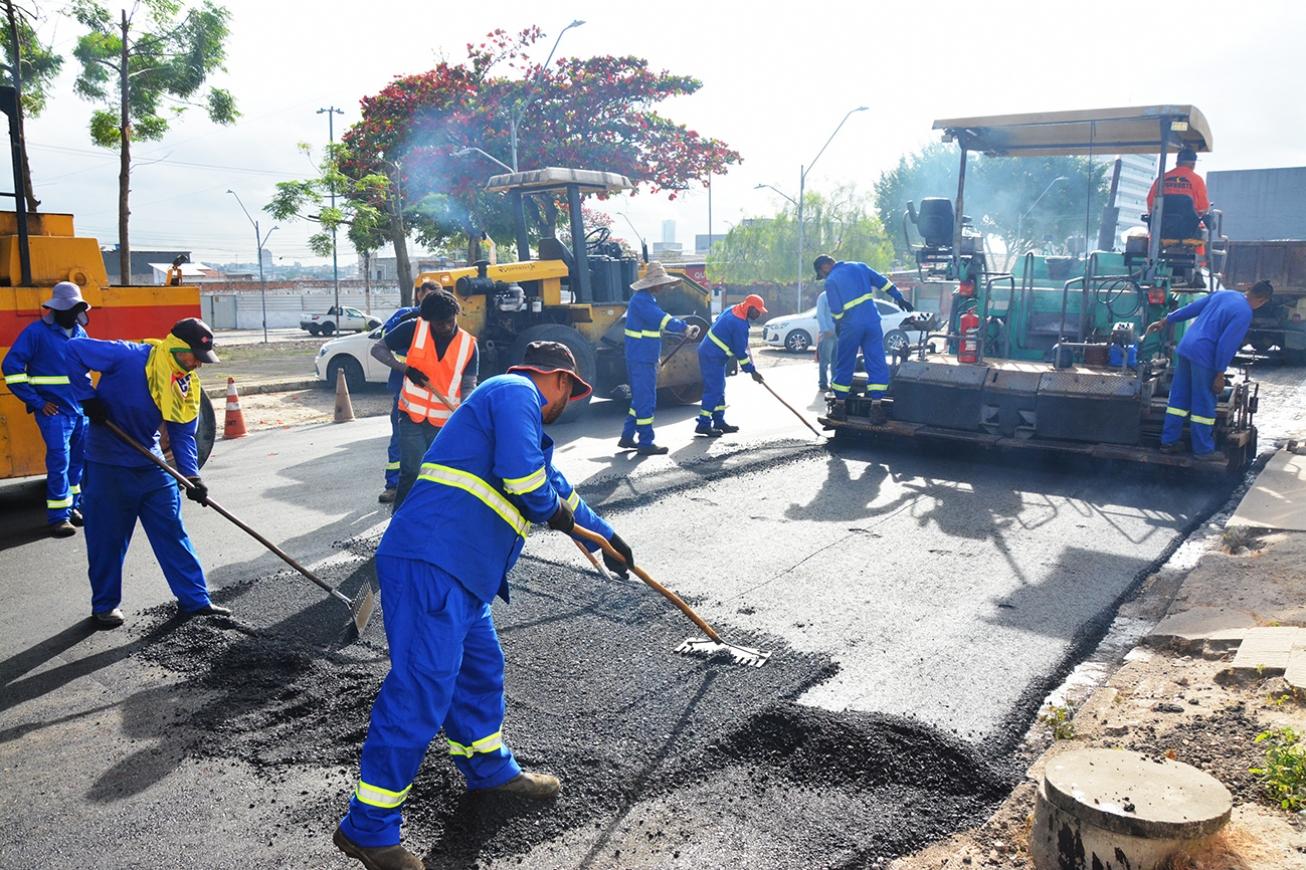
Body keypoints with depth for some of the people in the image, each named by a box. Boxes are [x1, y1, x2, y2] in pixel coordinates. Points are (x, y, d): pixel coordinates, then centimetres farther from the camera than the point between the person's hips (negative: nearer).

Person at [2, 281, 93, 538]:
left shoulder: (79, 332, 9)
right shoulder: (36, 331, -9)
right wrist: (37, 402, -12)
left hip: (81, 408, 6)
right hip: (54, 410, -6)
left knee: (79, 459, 13)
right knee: (59, 460, -10)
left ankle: (73, 507, 26)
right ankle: (58, 517, -4)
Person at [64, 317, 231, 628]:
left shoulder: (188, 383, -2)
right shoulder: (129, 357, -20)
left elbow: (183, 433, 0)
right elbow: (74, 349, -17)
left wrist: (191, 476, -11)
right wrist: (88, 397, -20)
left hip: (152, 464, 5)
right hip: (109, 465, -5)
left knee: (173, 533, 6)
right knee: (108, 538, 6)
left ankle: (195, 599, 14)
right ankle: (104, 605, 24)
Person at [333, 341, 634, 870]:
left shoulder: (518, 410, 29)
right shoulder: (516, 392, -4)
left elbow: (556, 486, 41)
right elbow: (522, 472, -19)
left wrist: (604, 535, 50)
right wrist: (551, 510, 2)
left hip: (459, 572, 11)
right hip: (431, 562, -11)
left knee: (480, 668, 22)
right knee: (422, 688, -9)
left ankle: (489, 768, 41)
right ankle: (368, 827, 0)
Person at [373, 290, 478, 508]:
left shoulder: (468, 345, -5)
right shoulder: (413, 329, -7)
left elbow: (468, 385, -5)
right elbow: (378, 349, 1)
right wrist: (405, 368, -15)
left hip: (445, 422, 1)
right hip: (411, 418, -1)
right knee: (410, 472, -3)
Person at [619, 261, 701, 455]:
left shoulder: (646, 299, 17)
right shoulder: (641, 300, -17)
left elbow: (659, 320, 25)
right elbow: (662, 319, -30)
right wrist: (684, 328, -38)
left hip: (644, 359, 11)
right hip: (641, 360, -11)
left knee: (640, 399, 16)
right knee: (646, 400, -6)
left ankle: (627, 437, 23)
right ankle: (646, 443, -1)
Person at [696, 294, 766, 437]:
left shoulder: (732, 310, 8)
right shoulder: (740, 325, -20)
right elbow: (740, 352, -16)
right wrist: (752, 371, -7)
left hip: (708, 352, 10)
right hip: (713, 357, -10)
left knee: (719, 389, 15)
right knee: (714, 390, -9)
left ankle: (719, 422, 21)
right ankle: (703, 425, -7)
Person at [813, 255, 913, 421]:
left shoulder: (831, 281, -3)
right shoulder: (859, 267, 11)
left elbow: (836, 310, -6)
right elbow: (883, 282, 11)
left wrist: (837, 327, 11)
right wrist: (899, 299, 17)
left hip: (851, 325, -3)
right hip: (872, 321, 3)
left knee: (844, 365, 10)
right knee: (876, 364, 2)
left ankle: (840, 404, 15)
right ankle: (875, 406, -4)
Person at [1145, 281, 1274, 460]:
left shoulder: (1223, 294, 11)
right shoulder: (1244, 313, -11)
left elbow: (1191, 308, 16)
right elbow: (1226, 345, -16)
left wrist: (1164, 321, 24)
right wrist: (1220, 375, -11)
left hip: (1185, 347, 8)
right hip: (1203, 357, -8)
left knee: (1179, 397, 13)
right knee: (1204, 405, 2)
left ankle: (1168, 442, 19)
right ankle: (1203, 450, 11)